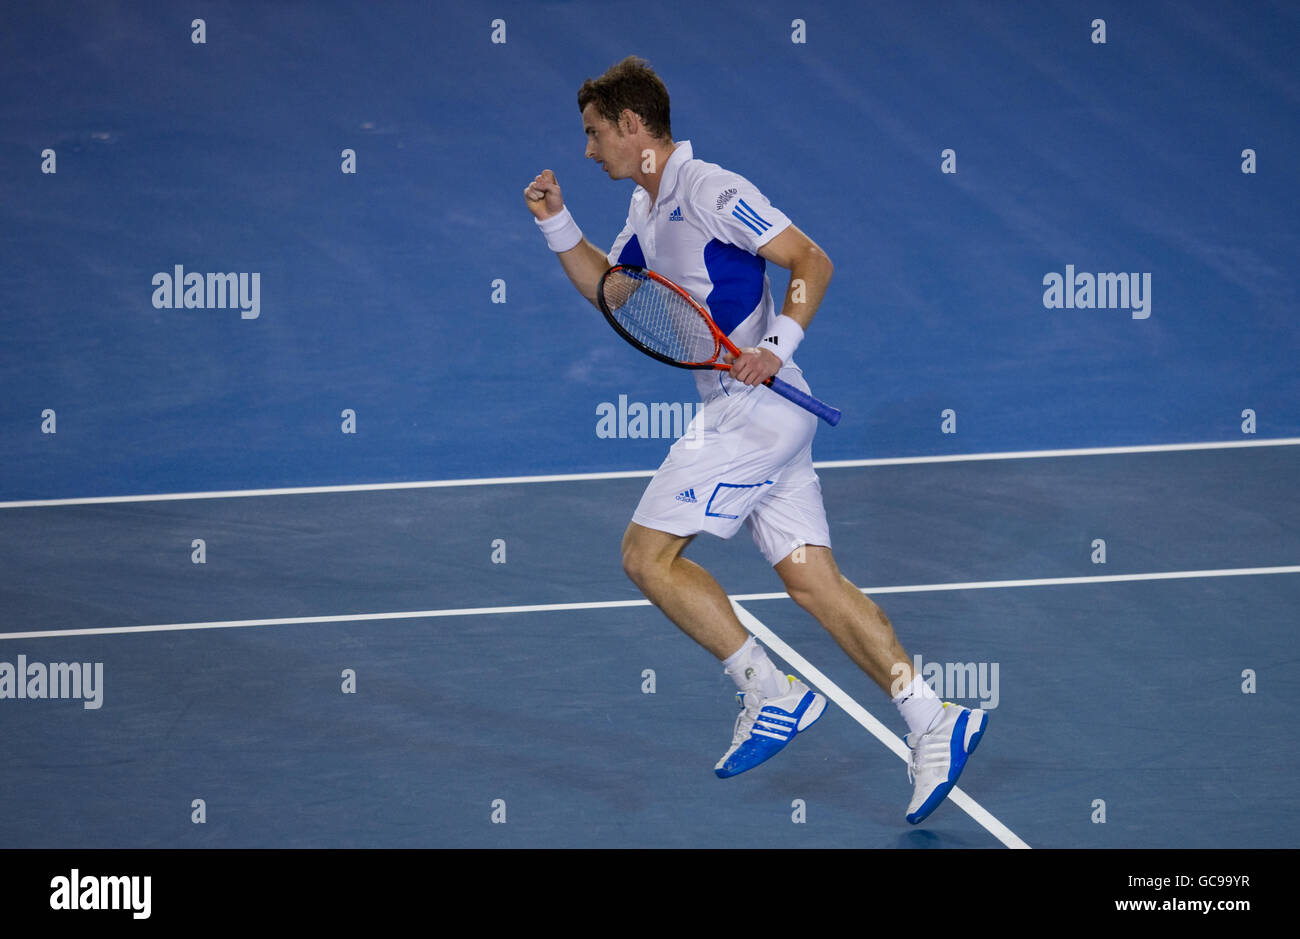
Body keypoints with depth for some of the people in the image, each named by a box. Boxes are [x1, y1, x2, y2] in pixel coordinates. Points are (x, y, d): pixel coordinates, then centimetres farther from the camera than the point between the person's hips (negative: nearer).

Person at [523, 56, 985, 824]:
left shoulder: (710, 191, -11)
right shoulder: (649, 210, 18)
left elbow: (812, 261, -14)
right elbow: (609, 288, 30)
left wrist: (779, 344, -27)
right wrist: (559, 226, 16)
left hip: (757, 406, -9)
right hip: (739, 414, 9)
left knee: (648, 554, -7)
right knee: (812, 578, 3)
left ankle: (771, 692, -8)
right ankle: (931, 719, -4)